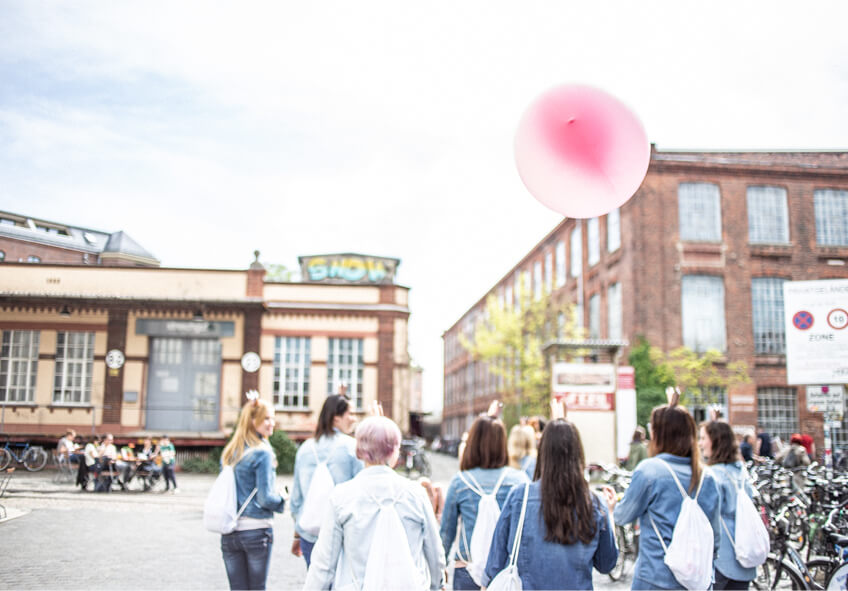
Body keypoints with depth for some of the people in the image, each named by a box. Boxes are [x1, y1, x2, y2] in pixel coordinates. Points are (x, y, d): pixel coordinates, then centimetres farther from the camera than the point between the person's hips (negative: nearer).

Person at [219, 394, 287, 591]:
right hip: (256, 530, -6)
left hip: (229, 532, 6)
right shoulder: (262, 453, -13)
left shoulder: (229, 452, 9)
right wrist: (281, 500, 4)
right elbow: (266, 498, -14)